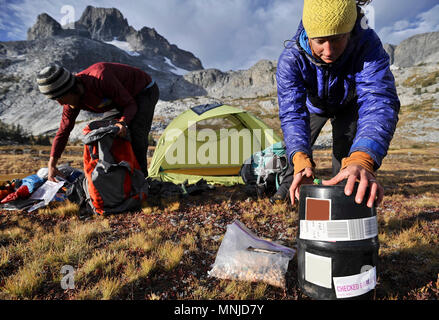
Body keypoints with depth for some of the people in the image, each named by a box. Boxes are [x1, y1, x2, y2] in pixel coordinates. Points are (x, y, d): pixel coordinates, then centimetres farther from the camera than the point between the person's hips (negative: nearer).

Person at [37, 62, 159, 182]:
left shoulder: (100, 78, -39)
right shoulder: (72, 99, -14)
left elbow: (130, 104, -27)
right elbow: (63, 130, -5)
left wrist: (123, 122, -48)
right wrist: (51, 165, -6)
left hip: (145, 91, -7)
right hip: (125, 96, 8)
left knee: (136, 133, -28)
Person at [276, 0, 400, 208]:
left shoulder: (368, 45, -40)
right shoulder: (291, 58, -38)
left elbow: (379, 101, -52)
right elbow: (291, 111, -44)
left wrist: (362, 160, -71)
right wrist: (300, 159, -63)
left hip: (348, 104, -1)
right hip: (313, 104, 1)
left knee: (346, 152, -17)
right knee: (296, 147, 9)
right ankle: (292, 184, 38)